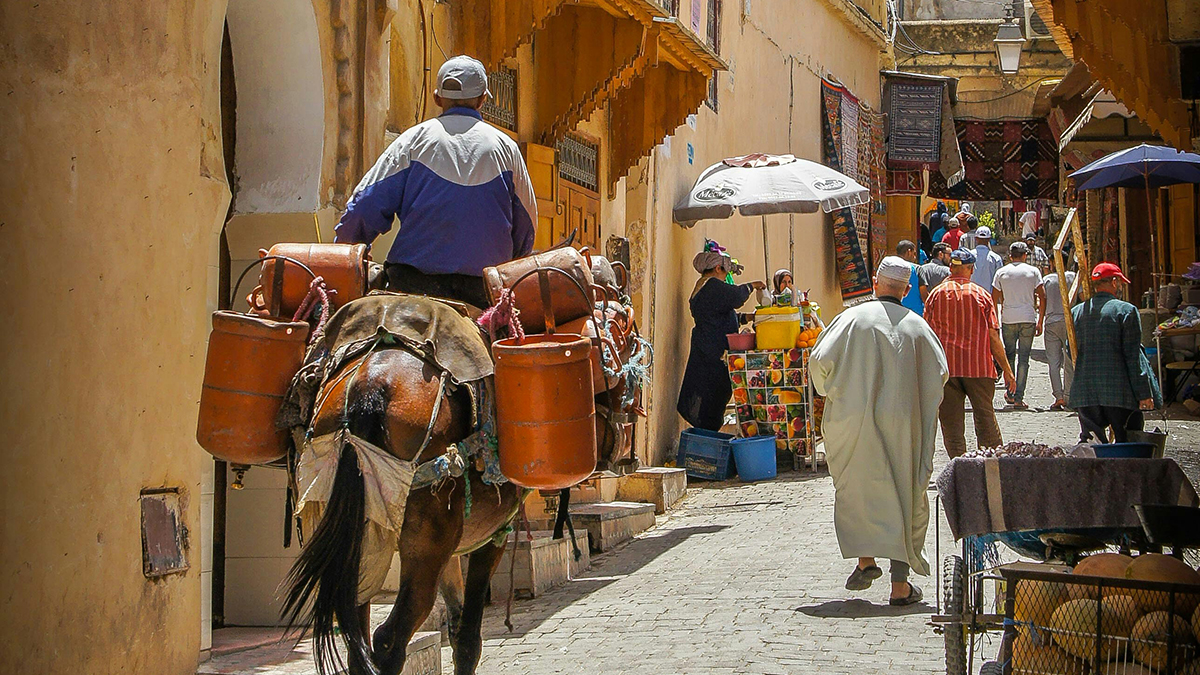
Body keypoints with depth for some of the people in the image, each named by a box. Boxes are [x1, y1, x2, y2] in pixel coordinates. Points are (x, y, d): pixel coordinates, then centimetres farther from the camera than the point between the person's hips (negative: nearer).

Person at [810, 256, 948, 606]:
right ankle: (900, 584, 3)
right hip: (902, 425, 1)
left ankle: (865, 558, 5)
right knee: (904, 497, 6)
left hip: (854, 422, -1)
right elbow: (939, 372, 1)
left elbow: (821, 360, -8)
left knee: (854, 490, 17)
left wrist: (832, 394, 10)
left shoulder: (853, 317, -1)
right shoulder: (917, 325, 5)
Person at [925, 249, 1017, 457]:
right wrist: (1007, 370, 5)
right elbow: (993, 337, -1)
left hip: (945, 368, 0)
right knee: (985, 417, 9)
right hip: (979, 366, 0)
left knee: (951, 422, 4)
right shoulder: (982, 295, 0)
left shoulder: (936, 294, 2)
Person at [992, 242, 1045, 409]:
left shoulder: (1001, 272, 5)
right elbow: (1042, 298, 0)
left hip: (1008, 319, 1)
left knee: (1009, 356, 15)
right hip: (1028, 319, -1)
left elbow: (994, 299, 5)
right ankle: (1019, 398, -5)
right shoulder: (1033, 271, 3)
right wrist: (1040, 322, 5)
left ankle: (1010, 394, 22)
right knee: (1023, 358, 0)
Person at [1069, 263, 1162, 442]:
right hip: (1118, 391, -4)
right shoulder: (1126, 310, -5)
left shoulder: (1076, 312, 9)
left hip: (1084, 392, 4)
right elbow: (1133, 356, -8)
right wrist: (1144, 394, -6)